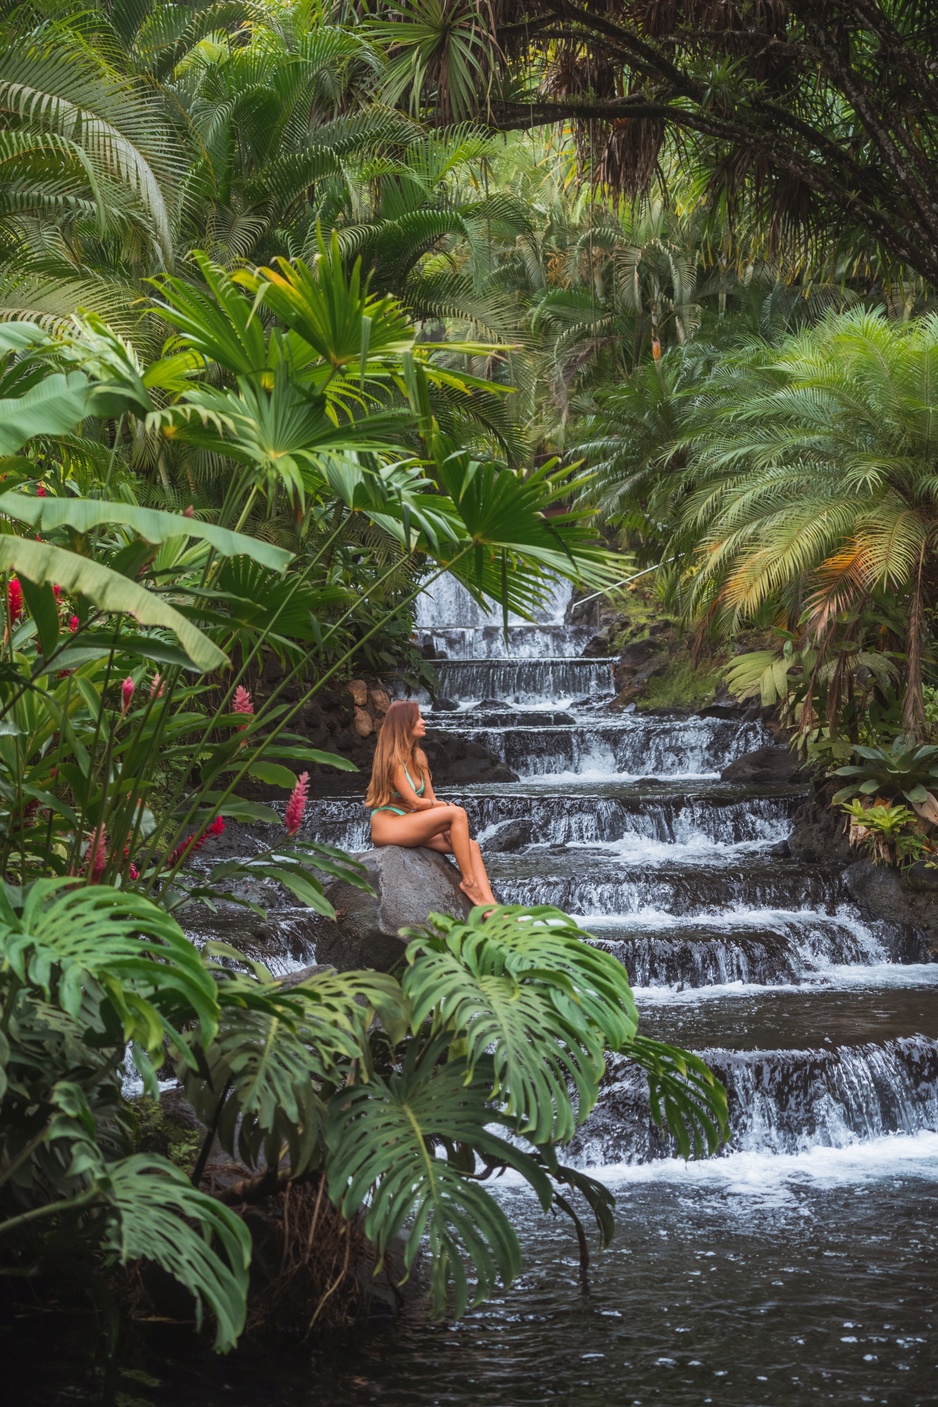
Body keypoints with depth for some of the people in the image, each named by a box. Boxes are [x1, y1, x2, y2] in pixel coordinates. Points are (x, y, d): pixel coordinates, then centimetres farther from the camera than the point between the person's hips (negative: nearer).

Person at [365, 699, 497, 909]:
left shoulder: (419, 756, 13)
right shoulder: (393, 758, -12)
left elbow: (429, 799, 8)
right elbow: (415, 802, -16)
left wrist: (445, 826, -7)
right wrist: (447, 806, -3)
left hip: (408, 826, 8)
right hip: (387, 826, -8)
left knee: (471, 845, -11)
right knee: (458, 814, -23)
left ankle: (491, 907, -25)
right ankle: (468, 882, -19)